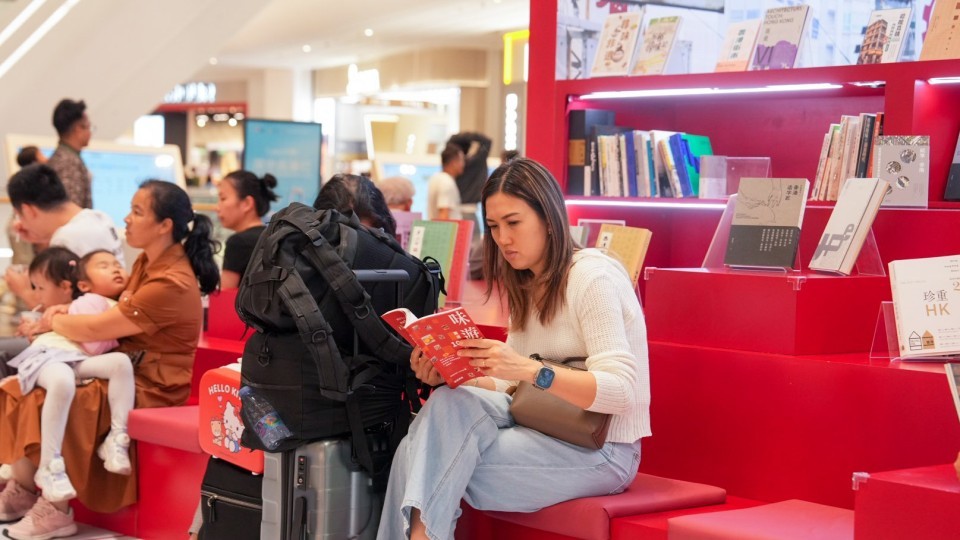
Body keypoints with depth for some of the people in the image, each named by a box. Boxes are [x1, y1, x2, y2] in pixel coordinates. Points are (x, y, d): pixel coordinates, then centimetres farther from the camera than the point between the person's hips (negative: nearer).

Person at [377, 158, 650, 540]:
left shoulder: (592, 276, -12)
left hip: (599, 451, -7)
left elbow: (623, 391, -21)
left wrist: (528, 369, -33)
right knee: (448, 402, -20)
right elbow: (510, 383, 8)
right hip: (547, 431, 7)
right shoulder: (528, 287, 13)